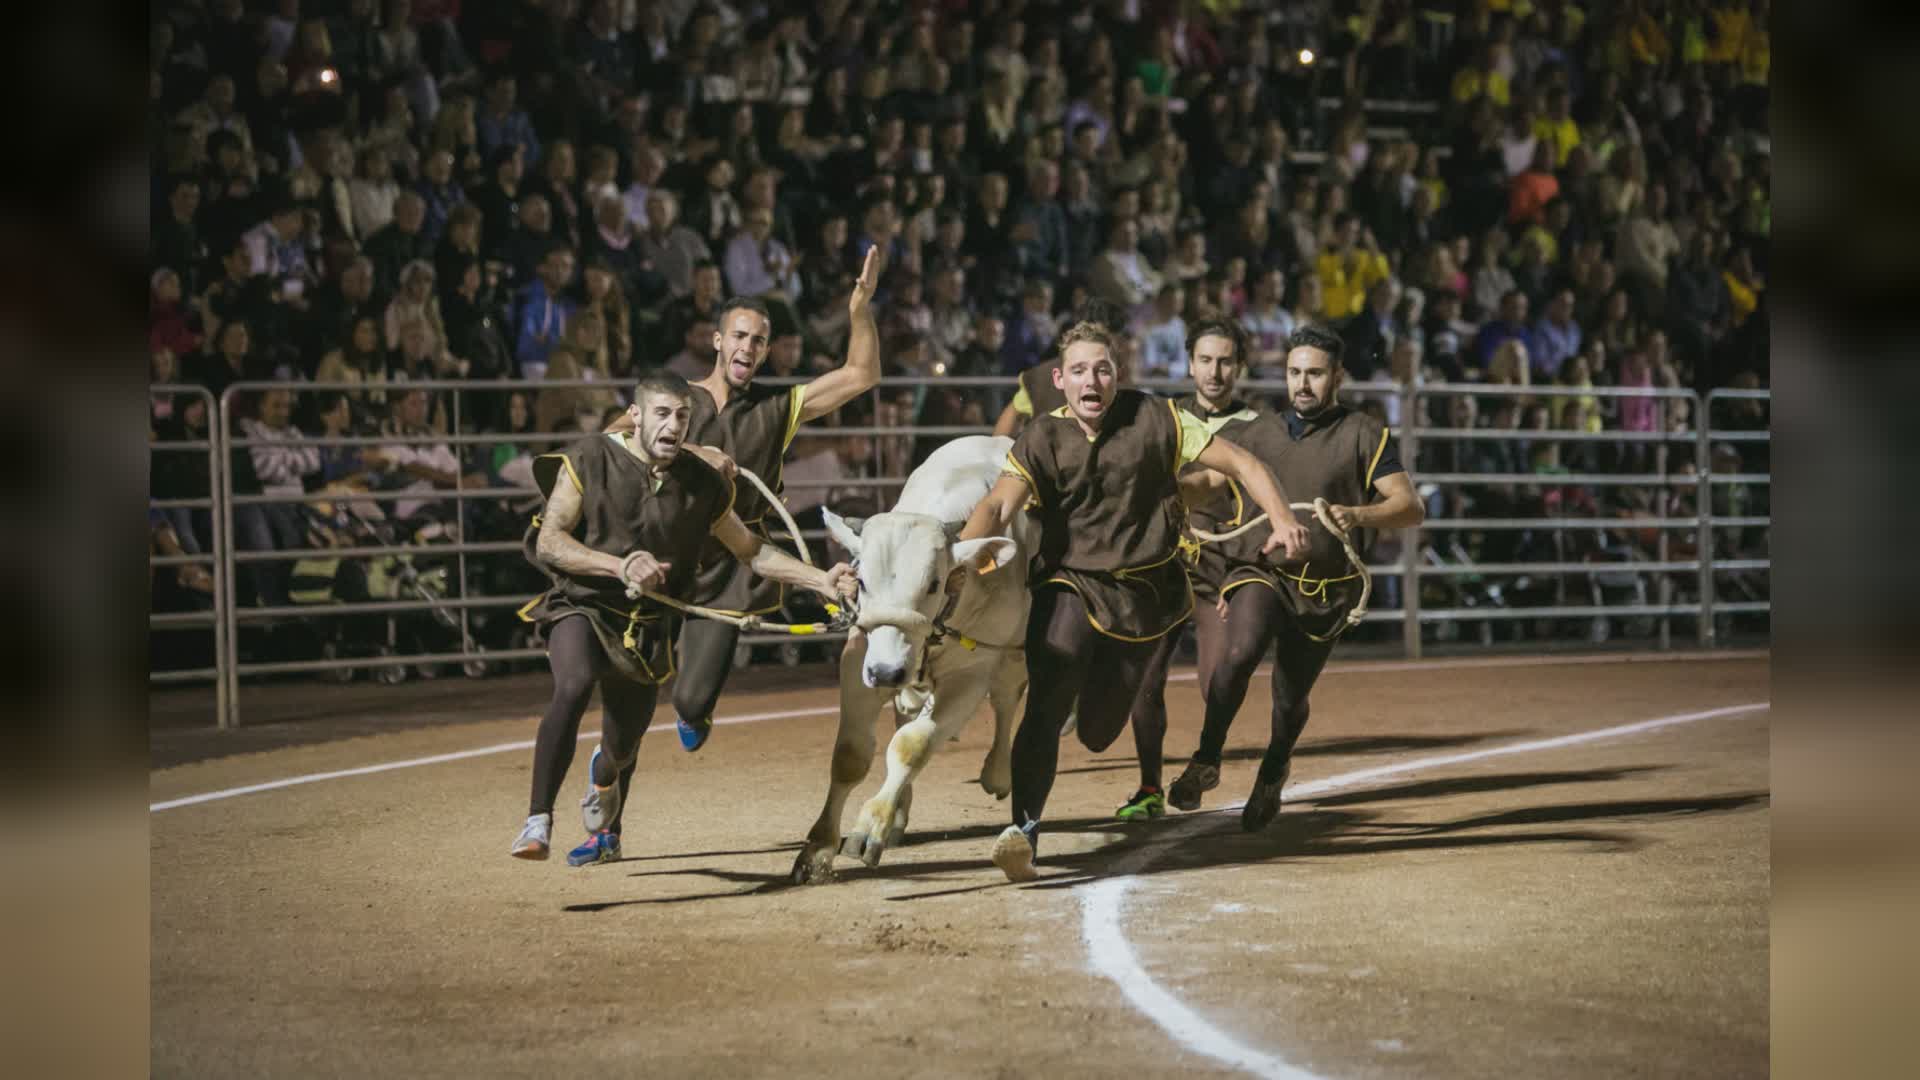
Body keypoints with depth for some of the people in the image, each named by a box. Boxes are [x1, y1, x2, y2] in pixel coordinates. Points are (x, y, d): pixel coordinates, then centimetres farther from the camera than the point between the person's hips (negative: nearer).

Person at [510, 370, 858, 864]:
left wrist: (821, 580, -3)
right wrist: (620, 566, -29)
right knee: (574, 685, -35)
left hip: (648, 627, 3)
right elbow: (548, 541, -16)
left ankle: (604, 831, 50)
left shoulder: (703, 483, -3)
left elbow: (750, 550, 9)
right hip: (582, 605, -3)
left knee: (622, 749, 12)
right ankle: (538, 822, -34)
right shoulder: (590, 459, -11)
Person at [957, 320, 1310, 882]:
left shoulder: (1155, 420, -4)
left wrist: (1282, 519, -19)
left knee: (1096, 734, 8)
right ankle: (1023, 830, -26)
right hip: (1068, 587, -1)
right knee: (1047, 707, -24)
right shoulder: (1042, 440, -3)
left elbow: (1239, 462, -3)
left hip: (1143, 594, 1)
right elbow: (998, 506, -17)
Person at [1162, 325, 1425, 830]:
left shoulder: (1364, 435, -1)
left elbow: (1410, 507, -11)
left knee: (1290, 700, 6)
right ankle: (1206, 762, -17)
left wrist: (1358, 515, -29)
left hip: (1325, 589, -1)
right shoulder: (1258, 433, 10)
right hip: (1259, 569, 1)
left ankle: (1273, 771, 39)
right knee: (1240, 651, -29)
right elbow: (1206, 484, 16)